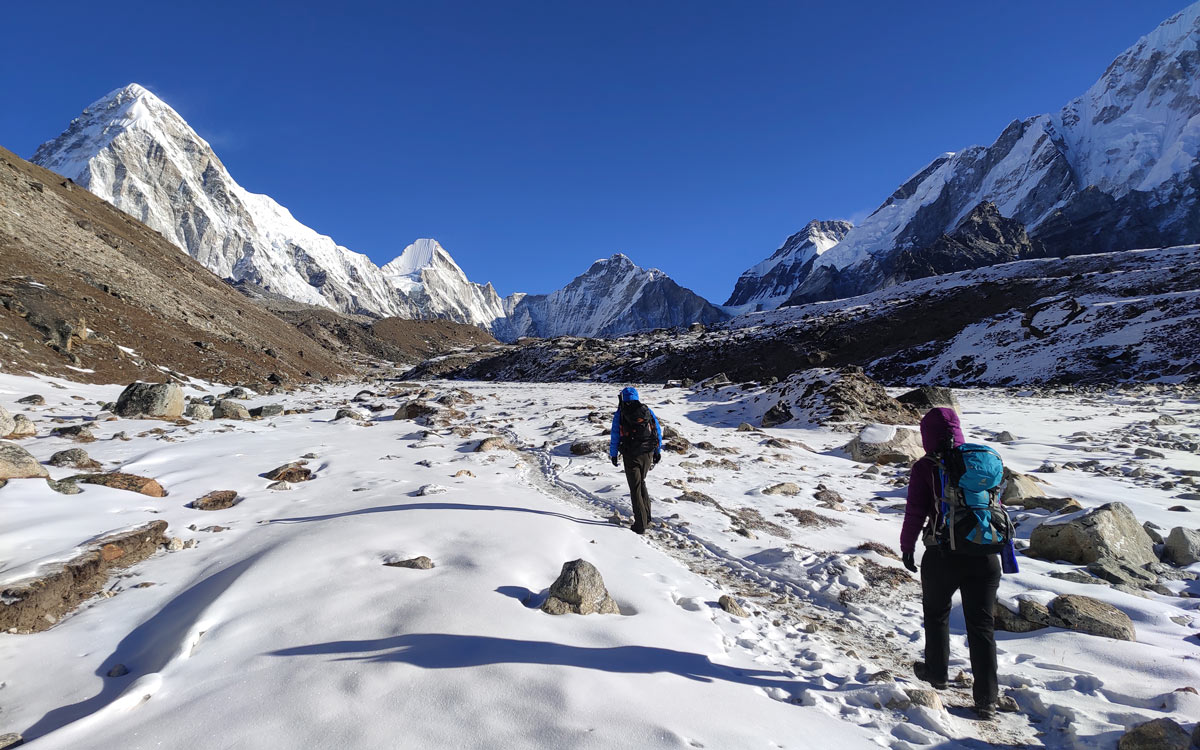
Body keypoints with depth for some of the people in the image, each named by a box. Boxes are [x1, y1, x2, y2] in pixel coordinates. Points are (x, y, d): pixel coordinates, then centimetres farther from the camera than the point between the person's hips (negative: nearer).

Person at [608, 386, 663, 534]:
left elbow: (615, 437, -2)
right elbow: (658, 431, 8)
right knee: (641, 483, 23)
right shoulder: (647, 411, 5)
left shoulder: (620, 414, -3)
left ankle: (641, 525, 3)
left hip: (631, 456, -3)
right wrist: (658, 452, 15)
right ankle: (647, 517, 25)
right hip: (648, 454, 3)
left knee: (635, 488, 4)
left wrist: (613, 455, 9)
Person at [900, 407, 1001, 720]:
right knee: (981, 624, 9)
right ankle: (987, 700, 11)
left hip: (943, 555, -3)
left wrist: (907, 548, 5)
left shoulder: (926, 467, -8)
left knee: (936, 613, 19)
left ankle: (936, 673, 36)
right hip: (985, 555, 3)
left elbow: (915, 512, -8)